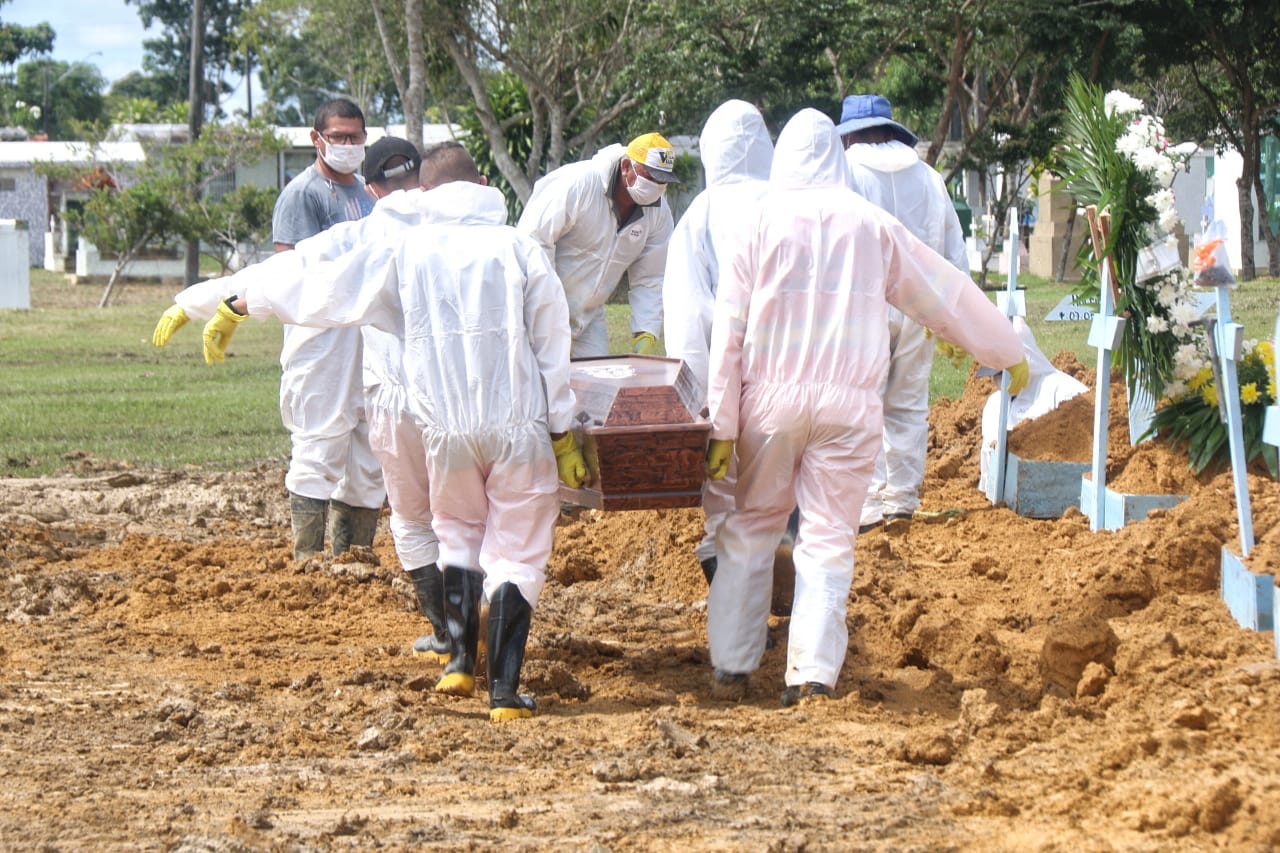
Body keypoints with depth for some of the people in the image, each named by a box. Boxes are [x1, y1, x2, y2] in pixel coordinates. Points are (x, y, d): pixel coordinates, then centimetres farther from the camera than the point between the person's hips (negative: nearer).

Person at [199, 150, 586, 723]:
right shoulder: (520, 250, 4)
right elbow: (552, 351, 2)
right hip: (519, 425, -1)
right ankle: (505, 691, -3)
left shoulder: (403, 251, 5)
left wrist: (234, 307, 19)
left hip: (445, 428, 1)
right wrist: (563, 437, 7)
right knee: (517, 552, 5)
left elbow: (311, 294, 7)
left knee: (458, 533, 25)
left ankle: (460, 661, 16)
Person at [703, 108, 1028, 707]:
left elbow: (728, 331, -1)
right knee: (829, 540, 3)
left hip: (772, 397, 0)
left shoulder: (762, 222, 2)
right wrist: (1009, 354, 30)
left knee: (750, 529, 11)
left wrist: (722, 427, 2)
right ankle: (812, 675, -5)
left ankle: (730, 669, 10)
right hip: (850, 404, 0)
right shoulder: (873, 226, 5)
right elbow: (947, 295, 15)